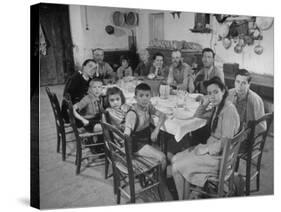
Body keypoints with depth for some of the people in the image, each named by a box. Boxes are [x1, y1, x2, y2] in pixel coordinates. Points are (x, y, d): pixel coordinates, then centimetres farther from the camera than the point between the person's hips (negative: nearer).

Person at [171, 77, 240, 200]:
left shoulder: (228, 110, -20)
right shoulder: (217, 108, 8)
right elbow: (197, 116, 23)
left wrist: (206, 149, -17)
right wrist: (204, 104, 4)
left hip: (219, 155, -9)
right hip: (211, 146, 9)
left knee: (177, 167, -11)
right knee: (175, 159, 2)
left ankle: (184, 200, 10)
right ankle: (185, 195, 12)